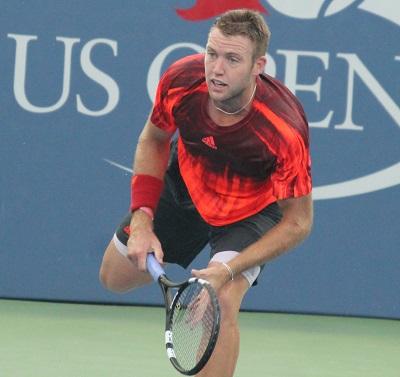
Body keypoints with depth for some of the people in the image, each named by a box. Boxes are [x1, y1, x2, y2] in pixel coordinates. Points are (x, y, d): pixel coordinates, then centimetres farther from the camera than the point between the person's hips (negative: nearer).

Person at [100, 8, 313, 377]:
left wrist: (229, 269, -33)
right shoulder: (181, 80, -30)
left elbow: (298, 222, -25)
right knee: (116, 276, 16)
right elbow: (153, 141, -5)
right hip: (186, 182, 4)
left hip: (254, 204, -4)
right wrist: (142, 221, -14)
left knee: (220, 303, -28)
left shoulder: (285, 130, -40)